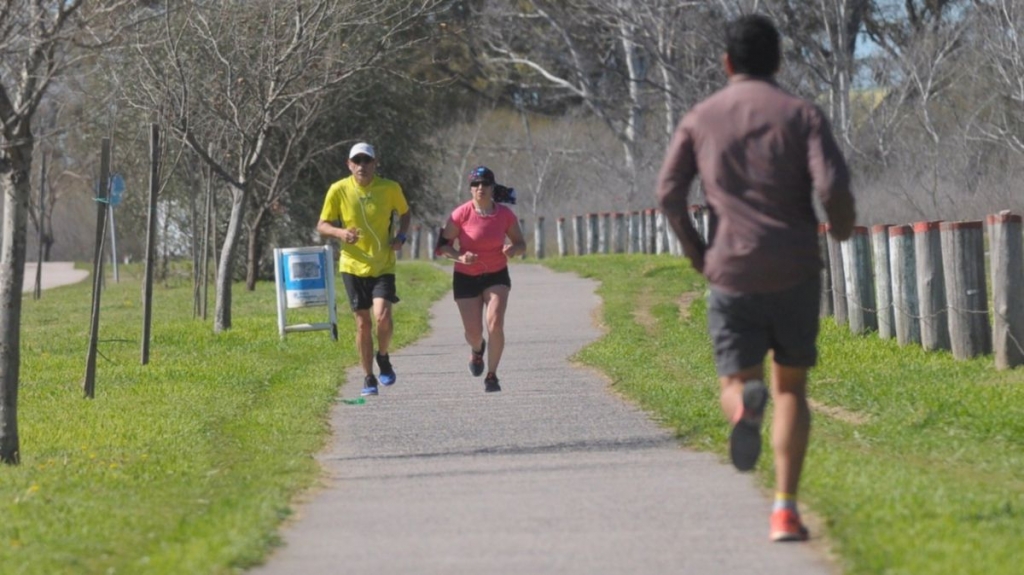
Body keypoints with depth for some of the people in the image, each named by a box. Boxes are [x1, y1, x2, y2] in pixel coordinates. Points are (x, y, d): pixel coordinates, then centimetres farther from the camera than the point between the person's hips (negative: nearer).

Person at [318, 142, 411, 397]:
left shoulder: (390, 189, -5)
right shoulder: (338, 190, -6)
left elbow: (404, 213, 14)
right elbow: (322, 225, 1)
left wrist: (401, 236, -5)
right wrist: (340, 233, -20)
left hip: (383, 266, -1)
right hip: (353, 266, 1)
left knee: (382, 316, -19)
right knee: (363, 323, 4)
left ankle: (383, 358, 11)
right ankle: (368, 378, 18)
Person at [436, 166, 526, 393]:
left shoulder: (505, 215, -9)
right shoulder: (461, 214, -15)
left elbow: (521, 245, 2)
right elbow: (443, 245, -10)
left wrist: (513, 250, -22)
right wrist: (460, 257, -29)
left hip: (497, 276, 0)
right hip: (466, 278, 0)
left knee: (495, 325, -19)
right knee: (473, 332, 1)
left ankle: (492, 376, -3)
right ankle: (477, 349, 40)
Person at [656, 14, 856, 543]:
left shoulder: (699, 119, 5)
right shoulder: (802, 116, 0)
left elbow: (668, 193, -1)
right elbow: (833, 187, -13)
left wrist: (693, 249, 15)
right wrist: (842, 226, 9)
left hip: (731, 274, 0)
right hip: (794, 271, 0)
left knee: (735, 383, 11)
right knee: (791, 386, 14)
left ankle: (745, 404, -29)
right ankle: (784, 508, 2)